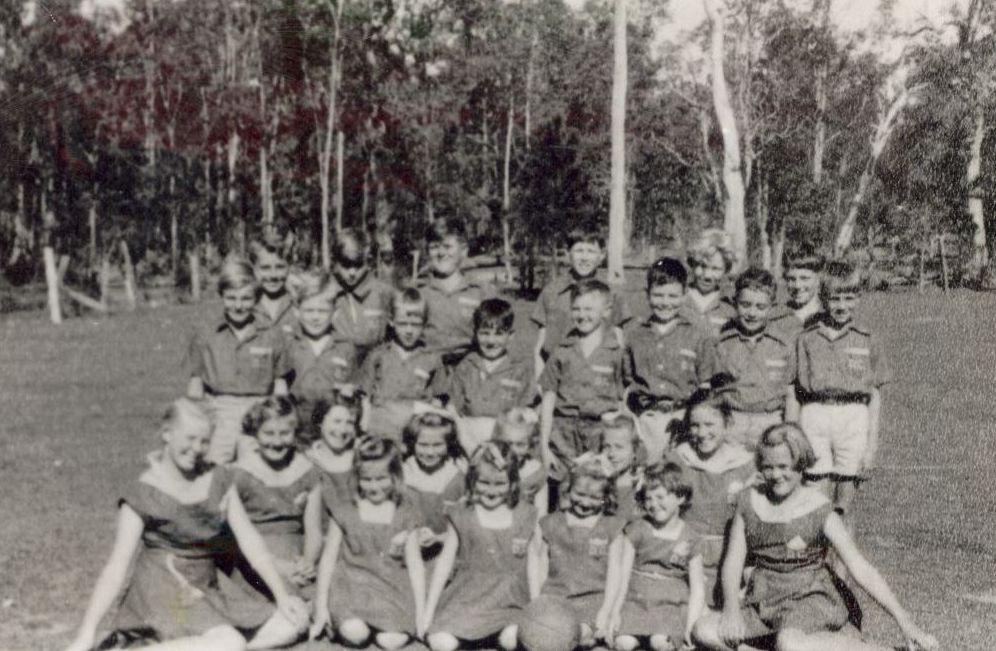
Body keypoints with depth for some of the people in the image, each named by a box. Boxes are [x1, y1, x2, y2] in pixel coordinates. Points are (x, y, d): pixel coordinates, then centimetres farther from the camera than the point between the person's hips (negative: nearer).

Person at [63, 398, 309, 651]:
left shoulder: (218, 480, 7)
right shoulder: (143, 493, -8)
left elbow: (250, 540, 6)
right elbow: (117, 565, -12)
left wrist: (282, 595, -1)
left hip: (205, 591, 7)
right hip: (163, 591, -6)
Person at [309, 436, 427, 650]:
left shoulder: (406, 515, 6)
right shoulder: (344, 512, 4)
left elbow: (415, 564, 5)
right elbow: (328, 559, 5)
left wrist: (421, 611, -2)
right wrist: (321, 605, -2)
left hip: (392, 589, 1)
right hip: (352, 583, -1)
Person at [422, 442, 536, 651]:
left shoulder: (525, 516, 3)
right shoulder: (461, 516, 1)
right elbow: (445, 562, 4)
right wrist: (428, 612, 2)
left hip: (510, 600, 0)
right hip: (466, 598, 0)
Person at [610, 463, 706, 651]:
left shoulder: (689, 538, 5)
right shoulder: (637, 529, 6)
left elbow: (697, 588, 5)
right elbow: (623, 574, 6)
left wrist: (690, 627, -7)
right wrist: (616, 612, -2)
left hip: (672, 602, -1)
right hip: (636, 599, 1)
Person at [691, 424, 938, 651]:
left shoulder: (818, 510, -8)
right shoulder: (749, 502, 2)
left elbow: (861, 569, -10)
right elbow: (733, 561, 2)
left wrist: (904, 620, -16)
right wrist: (731, 608, -17)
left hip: (809, 599, -4)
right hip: (763, 601, 4)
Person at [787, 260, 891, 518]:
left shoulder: (868, 341, 7)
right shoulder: (806, 339, 6)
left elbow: (875, 395, 9)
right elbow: (793, 392, 7)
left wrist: (872, 444, 5)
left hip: (854, 417, 1)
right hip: (814, 416, 0)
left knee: (846, 487, 2)